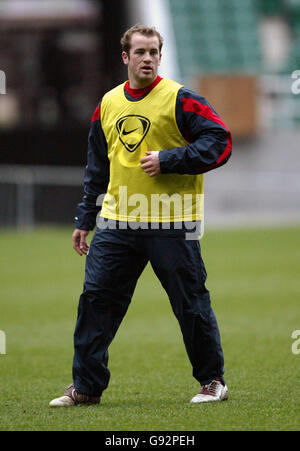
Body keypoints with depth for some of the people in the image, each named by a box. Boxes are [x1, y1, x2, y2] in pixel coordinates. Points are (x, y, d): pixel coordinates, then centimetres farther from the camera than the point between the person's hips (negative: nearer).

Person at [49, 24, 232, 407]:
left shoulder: (179, 99, -5)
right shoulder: (108, 104, 13)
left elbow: (220, 141, -11)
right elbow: (96, 169, 21)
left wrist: (168, 160, -16)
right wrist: (84, 220, 19)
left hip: (171, 225, -5)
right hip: (116, 223, 5)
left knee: (191, 304, 0)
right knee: (95, 299, 0)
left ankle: (212, 380, 15)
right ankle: (86, 386, 9)